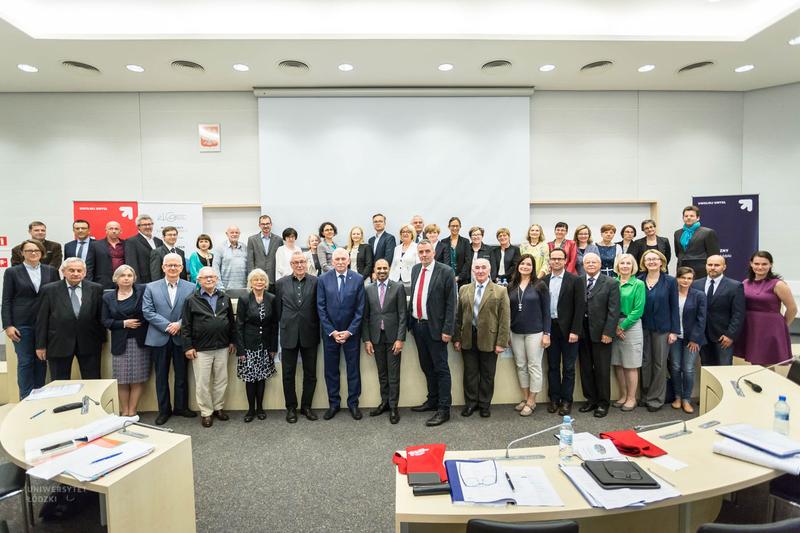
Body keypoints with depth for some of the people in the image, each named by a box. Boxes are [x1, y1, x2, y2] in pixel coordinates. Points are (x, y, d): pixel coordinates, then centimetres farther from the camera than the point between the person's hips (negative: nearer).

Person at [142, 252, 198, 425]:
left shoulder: (191, 288, 1)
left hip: (181, 338, 0)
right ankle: (164, 410, 23)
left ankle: (181, 407, 25)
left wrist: (179, 324, -17)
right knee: (161, 376, 10)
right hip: (159, 338, 0)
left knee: (181, 375, 10)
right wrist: (167, 325, -14)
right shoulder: (151, 287, 3)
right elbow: (147, 311, -5)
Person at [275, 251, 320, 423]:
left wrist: (318, 331, -1)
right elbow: (278, 310, 5)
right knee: (288, 374, 10)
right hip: (288, 335, 1)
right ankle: (291, 408, 25)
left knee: (310, 373, 10)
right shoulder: (281, 283, 2)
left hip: (309, 334, 0)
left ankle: (306, 406, 26)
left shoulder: (316, 282, -2)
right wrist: (283, 327, 3)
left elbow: (319, 307, 1)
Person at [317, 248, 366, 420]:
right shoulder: (323, 279, -3)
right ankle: (333, 403, 23)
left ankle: (353, 403, 22)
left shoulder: (358, 279, -5)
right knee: (331, 369, 9)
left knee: (353, 368, 8)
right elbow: (321, 308, -3)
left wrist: (349, 331, -10)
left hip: (351, 332, 0)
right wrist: (332, 331, -9)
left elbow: (360, 308, -4)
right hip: (329, 332, 1)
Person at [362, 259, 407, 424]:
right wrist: (367, 339, -1)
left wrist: (400, 338, -10)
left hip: (393, 337, -2)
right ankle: (384, 402, 26)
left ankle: (393, 406, 14)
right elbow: (365, 316, 5)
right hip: (376, 337, 3)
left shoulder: (398, 287, -2)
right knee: (382, 373, 13)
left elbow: (402, 315, -5)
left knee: (393, 374, 3)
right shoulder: (368, 289, 5)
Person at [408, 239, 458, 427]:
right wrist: (410, 320, 9)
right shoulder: (415, 269, 10)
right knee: (426, 367, 17)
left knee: (440, 368, 1)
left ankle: (444, 409, 10)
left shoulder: (446, 271, -10)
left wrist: (447, 329, -16)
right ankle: (432, 401, 32)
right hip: (417, 325, 6)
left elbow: (451, 303, -12)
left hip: (434, 327, -6)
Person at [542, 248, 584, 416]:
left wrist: (575, 331, -13)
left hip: (568, 329, -3)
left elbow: (580, 306, -8)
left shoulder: (574, 280, -4)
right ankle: (554, 398, 23)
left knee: (568, 367, 6)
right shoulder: (543, 280, 5)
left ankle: (566, 400, 17)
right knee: (552, 366, 12)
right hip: (550, 328, 3)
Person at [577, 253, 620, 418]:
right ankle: (591, 399, 25)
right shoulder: (577, 282, 5)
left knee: (602, 369, 6)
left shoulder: (611, 283, -2)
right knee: (585, 368, 11)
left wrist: (608, 332, -12)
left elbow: (614, 310, -7)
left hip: (601, 332, -3)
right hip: (582, 332, 3)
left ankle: (603, 402, 20)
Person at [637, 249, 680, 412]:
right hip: (643, 327, 2)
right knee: (645, 362, 9)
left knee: (659, 363, 6)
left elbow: (674, 307, -2)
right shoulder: (639, 281, 0)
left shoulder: (670, 281, -3)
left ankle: (656, 398, 18)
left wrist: (674, 331, -7)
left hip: (662, 328, -1)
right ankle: (645, 395, 23)